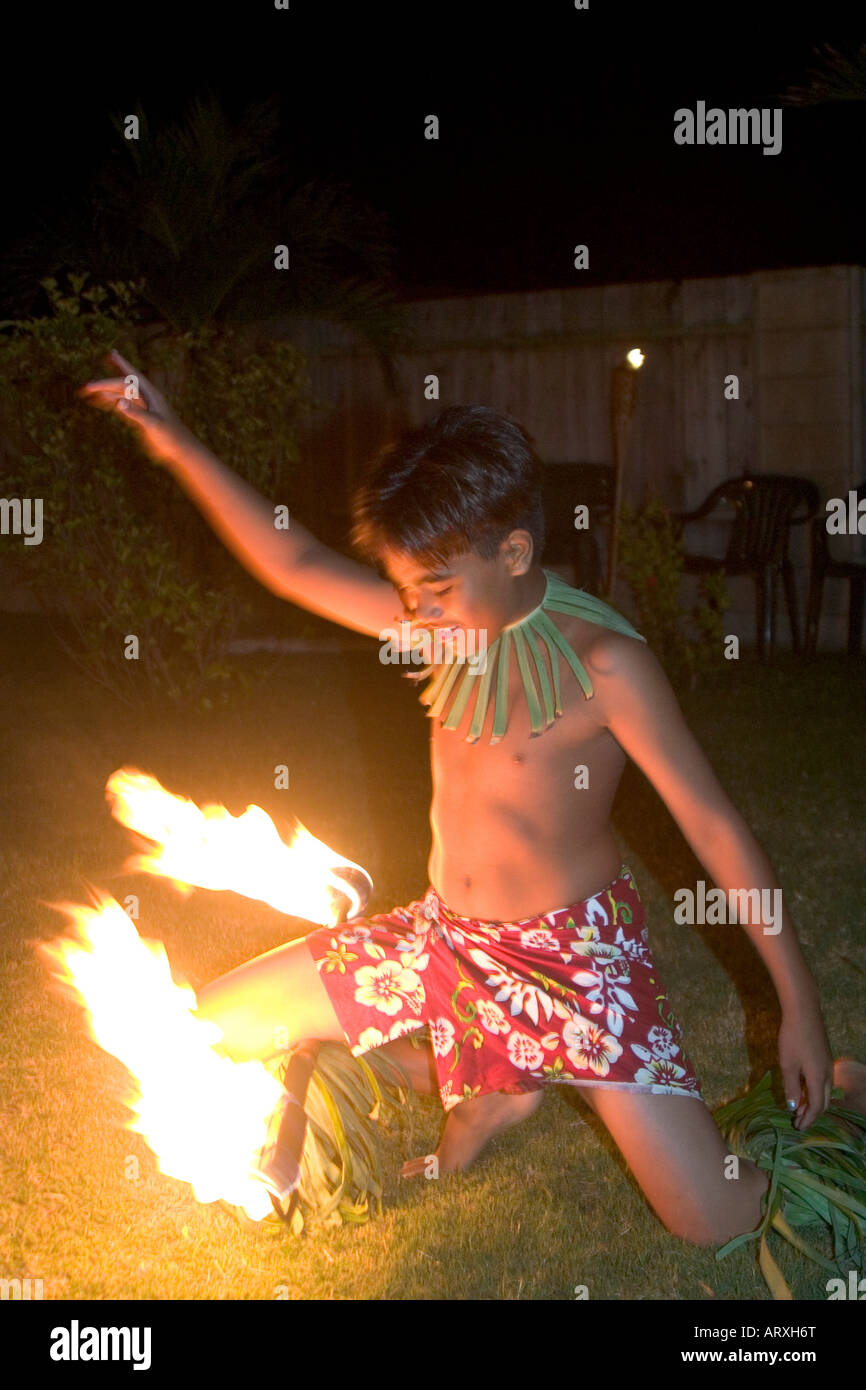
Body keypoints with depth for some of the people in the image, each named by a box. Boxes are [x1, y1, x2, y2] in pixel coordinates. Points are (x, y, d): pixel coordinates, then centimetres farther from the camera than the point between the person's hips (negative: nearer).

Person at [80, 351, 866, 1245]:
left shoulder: (603, 662, -21)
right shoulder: (445, 624, -4)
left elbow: (715, 827, -18)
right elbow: (296, 564, 2)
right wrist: (178, 447, -3)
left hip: (576, 948, -6)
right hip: (444, 934, 6)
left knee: (716, 1222, -17)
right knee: (209, 1030, 5)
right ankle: (492, 1095, 14)